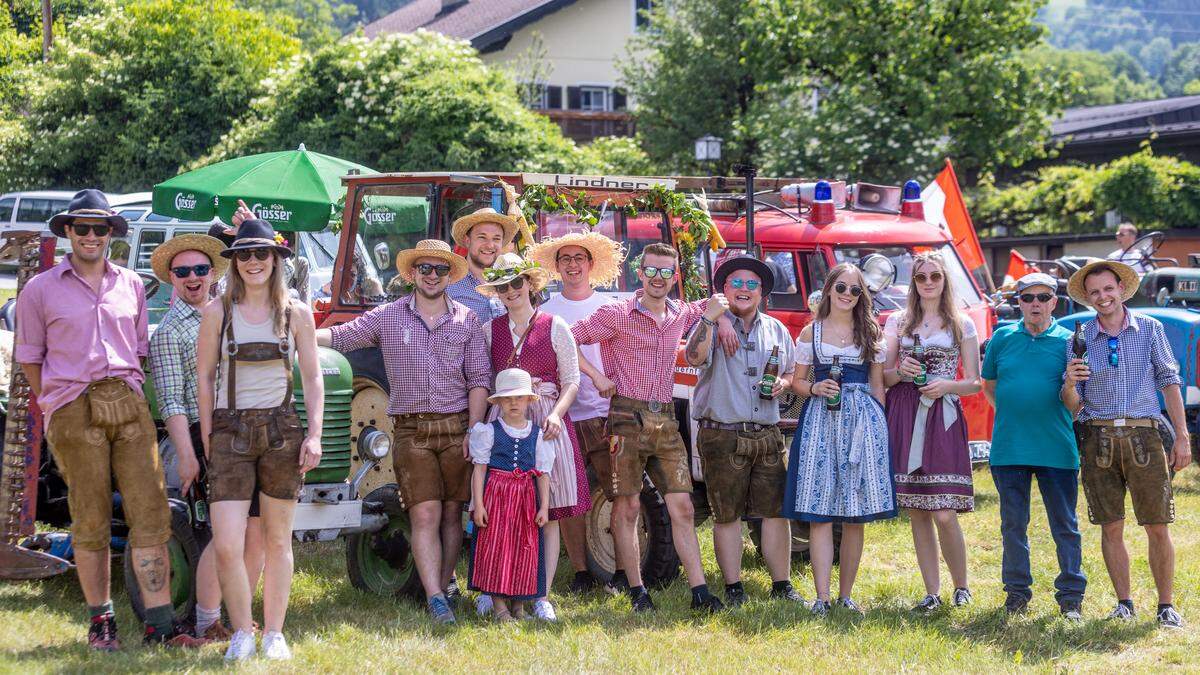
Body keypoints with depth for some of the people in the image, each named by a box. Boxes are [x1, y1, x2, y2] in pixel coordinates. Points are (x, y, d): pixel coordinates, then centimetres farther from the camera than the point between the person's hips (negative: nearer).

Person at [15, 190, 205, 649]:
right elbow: (29, 357, 10)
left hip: (129, 405, 3)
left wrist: (127, 392, 11)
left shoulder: (130, 285, 15)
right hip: (73, 413, -2)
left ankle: (160, 624, -5)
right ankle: (100, 620, 12)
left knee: (150, 514, -5)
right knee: (90, 521, 1)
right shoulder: (41, 290, 7)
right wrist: (56, 405, 5)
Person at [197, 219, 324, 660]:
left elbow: (312, 378, 7)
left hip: (281, 430, 1)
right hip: (230, 431, -1)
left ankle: (274, 634, 17)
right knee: (226, 545, -10)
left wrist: (314, 435, -2)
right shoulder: (217, 313, 1)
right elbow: (204, 377, 5)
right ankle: (241, 633, 7)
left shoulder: (296, 314, 4)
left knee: (277, 541, 7)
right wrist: (207, 439, 1)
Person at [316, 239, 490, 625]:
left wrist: (474, 430, -4)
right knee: (425, 515, -9)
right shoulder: (387, 318, 7)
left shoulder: (467, 320, 7)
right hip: (411, 430, -1)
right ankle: (435, 599, -13)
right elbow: (339, 338, 6)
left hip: (457, 428, 1)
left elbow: (479, 378, 5)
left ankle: (442, 589, 15)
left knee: (452, 513, 4)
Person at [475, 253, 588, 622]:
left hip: (547, 421, -1)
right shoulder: (490, 331, 10)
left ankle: (542, 596, -2)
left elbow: (571, 380, 5)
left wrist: (556, 414, -12)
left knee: (549, 511, -4)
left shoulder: (554, 327, 4)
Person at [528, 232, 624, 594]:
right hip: (562, 417, 1)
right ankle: (581, 573, 8)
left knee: (621, 495, -6)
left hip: (605, 415, -1)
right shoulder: (545, 313, 10)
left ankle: (623, 570, 2)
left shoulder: (609, 308, 9)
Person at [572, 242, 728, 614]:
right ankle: (637, 590, 4)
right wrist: (596, 376, -9)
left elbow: (707, 307, 33)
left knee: (682, 506, -1)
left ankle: (699, 592, -2)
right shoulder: (617, 315, -3)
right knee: (627, 507, -3)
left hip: (665, 422, 4)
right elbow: (569, 339, -4)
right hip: (627, 419, -4)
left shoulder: (681, 315, 12)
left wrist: (714, 315, 10)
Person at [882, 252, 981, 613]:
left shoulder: (962, 325, 8)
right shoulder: (897, 322, 12)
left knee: (944, 513, -11)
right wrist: (900, 372, -9)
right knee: (917, 513, 2)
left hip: (944, 418, -2)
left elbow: (975, 382, 7)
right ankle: (932, 593, 9)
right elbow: (882, 377, 12)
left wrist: (947, 386, -11)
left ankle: (961, 586, 7)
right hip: (905, 418, 2)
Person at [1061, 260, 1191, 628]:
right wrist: (1070, 384, -13)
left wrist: (1182, 436, 0)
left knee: (1158, 527, -3)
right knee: (1111, 528, 4)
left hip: (1144, 436, -1)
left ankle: (1167, 605, 5)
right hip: (1099, 440, 1)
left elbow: (1169, 382, 7)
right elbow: (1073, 405, 10)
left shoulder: (1149, 328, 7)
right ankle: (1123, 603, 15)